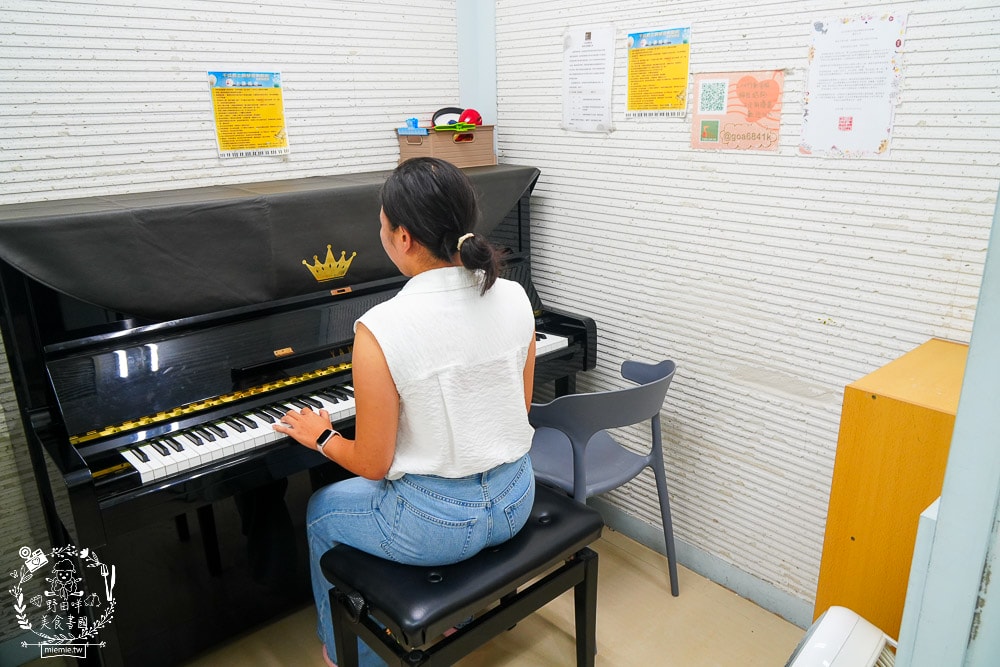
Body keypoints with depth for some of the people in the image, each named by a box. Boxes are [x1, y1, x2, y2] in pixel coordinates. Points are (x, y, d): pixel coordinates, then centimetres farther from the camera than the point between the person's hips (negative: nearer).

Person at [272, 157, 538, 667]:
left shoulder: (379, 331, -25)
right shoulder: (514, 298, -8)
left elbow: (373, 464, -15)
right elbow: (518, 409, 5)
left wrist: (320, 436, 5)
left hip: (438, 524, -5)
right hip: (516, 500, 6)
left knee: (321, 513, 25)